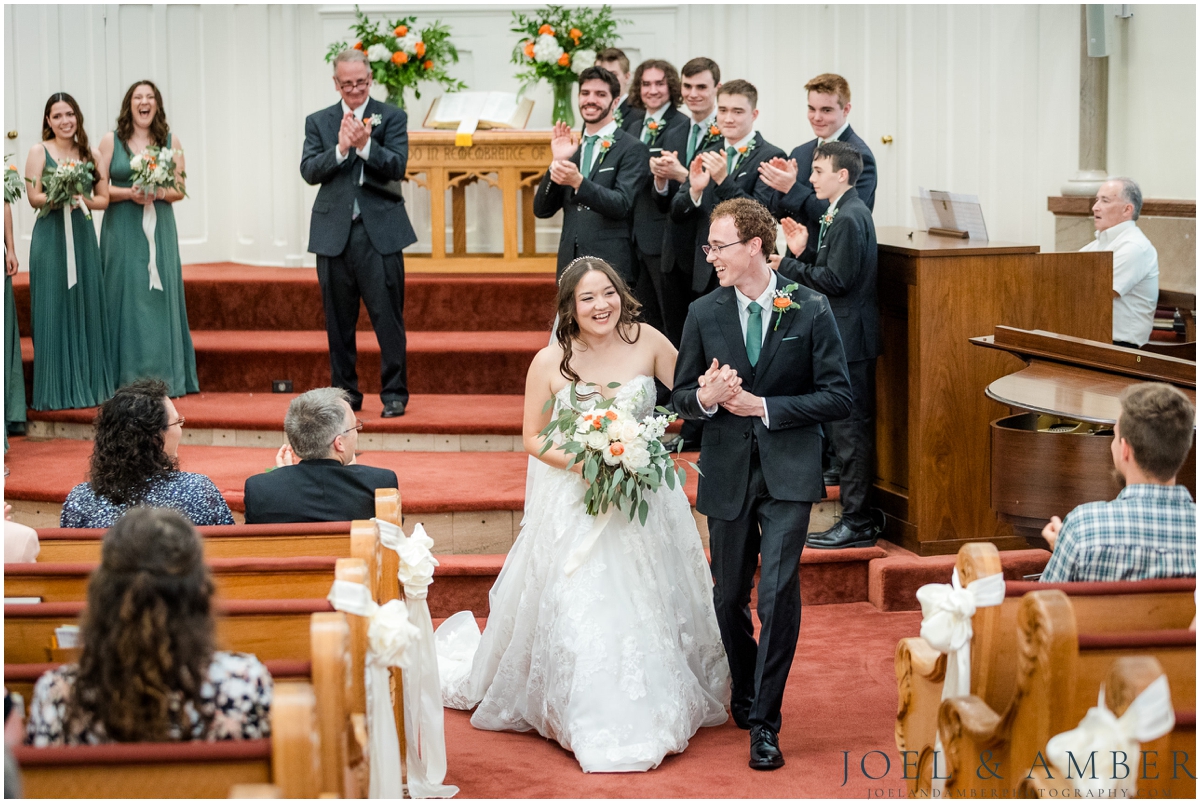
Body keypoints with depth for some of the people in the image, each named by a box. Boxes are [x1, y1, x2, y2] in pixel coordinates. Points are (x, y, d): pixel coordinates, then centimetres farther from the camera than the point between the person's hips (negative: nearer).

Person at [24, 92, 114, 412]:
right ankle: (56, 389, 1)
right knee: (53, 309, -3)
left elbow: (104, 199, 9)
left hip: (82, 235, 3)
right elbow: (33, 197, -5)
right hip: (50, 236, -3)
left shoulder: (90, 155, 10)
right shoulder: (39, 151, 2)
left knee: (86, 307, 4)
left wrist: (82, 200, -10)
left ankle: (88, 384, 11)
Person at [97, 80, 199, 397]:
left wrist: (159, 193, -14)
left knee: (160, 297, -1)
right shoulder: (111, 141, 4)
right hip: (122, 231, -1)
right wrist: (129, 193, -16)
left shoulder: (170, 142, 9)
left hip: (159, 229, 1)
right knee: (126, 298, -4)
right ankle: (128, 380, 1)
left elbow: (180, 190, 6)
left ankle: (164, 378, 4)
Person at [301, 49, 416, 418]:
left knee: (388, 316, -4)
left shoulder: (391, 117, 4)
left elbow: (397, 167, -7)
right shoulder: (318, 122, 10)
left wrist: (366, 145, -22)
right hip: (333, 232, 3)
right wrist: (340, 149, -16)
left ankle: (395, 393, 3)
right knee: (339, 320, 8)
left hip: (380, 231, -2)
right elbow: (308, 171, -1)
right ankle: (345, 393, 17)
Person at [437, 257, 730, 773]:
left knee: (650, 609, 10)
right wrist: (581, 464, -19)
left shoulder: (647, 342, -7)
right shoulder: (550, 363, -11)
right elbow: (533, 438, -3)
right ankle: (596, 726, 14)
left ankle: (660, 711, 29)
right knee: (578, 611, -3)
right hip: (576, 506, -2)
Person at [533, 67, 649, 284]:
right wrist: (557, 163, -4)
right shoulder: (571, 150, 17)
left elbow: (621, 205, -12)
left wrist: (578, 182, -26)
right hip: (569, 265, 5)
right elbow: (542, 210, 10)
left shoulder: (631, 149, 0)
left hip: (611, 267, -5)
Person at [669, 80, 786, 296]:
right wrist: (694, 190, -14)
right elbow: (677, 214, 7)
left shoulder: (770, 157, -6)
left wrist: (724, 181, -25)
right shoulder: (705, 157, 12)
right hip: (705, 274, 5)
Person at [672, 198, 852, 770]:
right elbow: (681, 396, 9)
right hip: (727, 473, 3)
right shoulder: (704, 314, 2)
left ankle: (764, 723, -6)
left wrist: (763, 406, -15)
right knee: (730, 598, 12)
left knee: (777, 591, -15)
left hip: (787, 472, -3)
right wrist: (706, 398, -15)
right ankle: (745, 695, 37)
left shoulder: (810, 310, -5)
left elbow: (838, 397, -6)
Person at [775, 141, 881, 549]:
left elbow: (836, 280, -22)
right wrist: (802, 254, 5)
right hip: (845, 336, 11)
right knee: (850, 428, 14)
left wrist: (786, 266, -18)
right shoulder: (845, 213, 15)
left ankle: (856, 523, -1)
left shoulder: (848, 218, -17)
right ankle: (856, 518, 21)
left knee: (850, 430, -6)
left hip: (850, 337, -11)